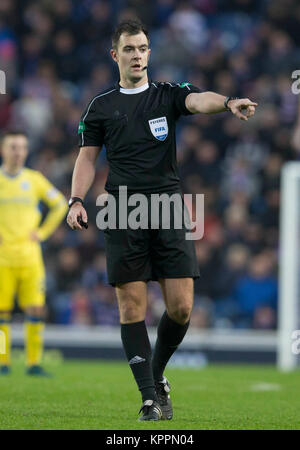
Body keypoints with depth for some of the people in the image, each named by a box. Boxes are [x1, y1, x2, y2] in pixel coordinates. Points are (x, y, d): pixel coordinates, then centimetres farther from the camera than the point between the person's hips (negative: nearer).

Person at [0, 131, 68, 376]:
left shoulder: (34, 179, 7)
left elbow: (60, 204, 18)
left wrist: (42, 232, 8)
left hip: (30, 257, 1)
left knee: (36, 311, -6)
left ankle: (34, 363, 0)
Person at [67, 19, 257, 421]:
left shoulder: (168, 94, 8)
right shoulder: (101, 106, 11)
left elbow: (198, 100, -13)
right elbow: (87, 158, 13)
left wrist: (228, 103, -35)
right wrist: (76, 200, -3)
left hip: (168, 211, 0)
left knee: (181, 307, -5)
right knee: (132, 308, -4)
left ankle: (157, 373, 20)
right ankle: (150, 397, 1)